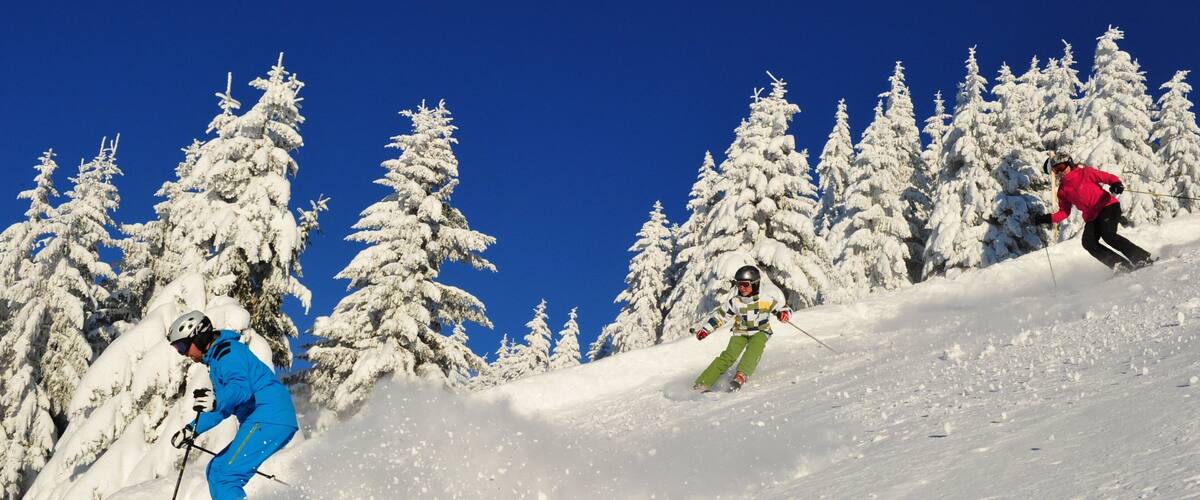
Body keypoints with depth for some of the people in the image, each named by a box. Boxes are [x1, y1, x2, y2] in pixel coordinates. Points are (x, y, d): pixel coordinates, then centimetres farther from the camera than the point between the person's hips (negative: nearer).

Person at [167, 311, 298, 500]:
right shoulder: (216, 358, 25)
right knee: (215, 470, 17)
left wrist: (217, 401, -45)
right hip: (258, 421, 11)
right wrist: (192, 430, 27)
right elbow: (224, 407, 31)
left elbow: (241, 388, -26)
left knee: (225, 478, -19)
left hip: (269, 419, -11)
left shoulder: (228, 351, -8)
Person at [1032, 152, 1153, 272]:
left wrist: (1116, 184, -27)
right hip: (1091, 217, 6)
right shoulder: (1062, 191, 12)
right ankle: (1123, 266, -14)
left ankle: (1143, 258, -19)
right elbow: (1064, 212, 15)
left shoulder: (1085, 172, -1)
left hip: (1107, 206, -6)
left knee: (1108, 235, -27)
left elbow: (1107, 177, -4)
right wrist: (1047, 218, 0)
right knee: (1089, 243, -17)